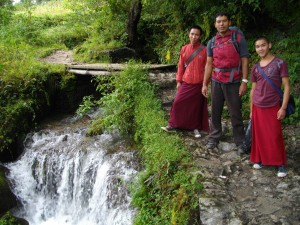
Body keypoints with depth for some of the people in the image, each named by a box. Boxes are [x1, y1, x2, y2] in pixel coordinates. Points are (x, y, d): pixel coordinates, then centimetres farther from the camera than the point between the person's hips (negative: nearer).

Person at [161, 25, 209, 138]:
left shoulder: (204, 50, -5)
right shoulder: (184, 49, 4)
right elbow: (180, 66, 9)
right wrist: (178, 81, 7)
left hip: (199, 84, -2)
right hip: (186, 83, 2)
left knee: (197, 106, 7)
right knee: (178, 103, 2)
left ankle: (196, 128, 22)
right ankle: (172, 125, 16)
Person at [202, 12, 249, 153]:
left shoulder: (238, 38, -3)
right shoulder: (212, 42, 7)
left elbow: (244, 60, -5)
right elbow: (209, 64, 9)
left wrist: (244, 82, -11)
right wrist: (205, 84, 6)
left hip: (233, 82, -3)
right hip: (216, 81, 3)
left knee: (235, 113, 1)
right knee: (215, 111, 8)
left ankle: (240, 142, 11)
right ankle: (214, 138, 20)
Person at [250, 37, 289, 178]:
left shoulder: (279, 63, -6)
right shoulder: (255, 68, 6)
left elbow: (286, 87, -7)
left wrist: (283, 108, -12)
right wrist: (251, 110, 11)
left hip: (273, 107, -4)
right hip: (257, 107, 4)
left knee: (275, 137, -1)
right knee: (259, 136, 9)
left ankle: (281, 164, 11)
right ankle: (260, 159, 24)